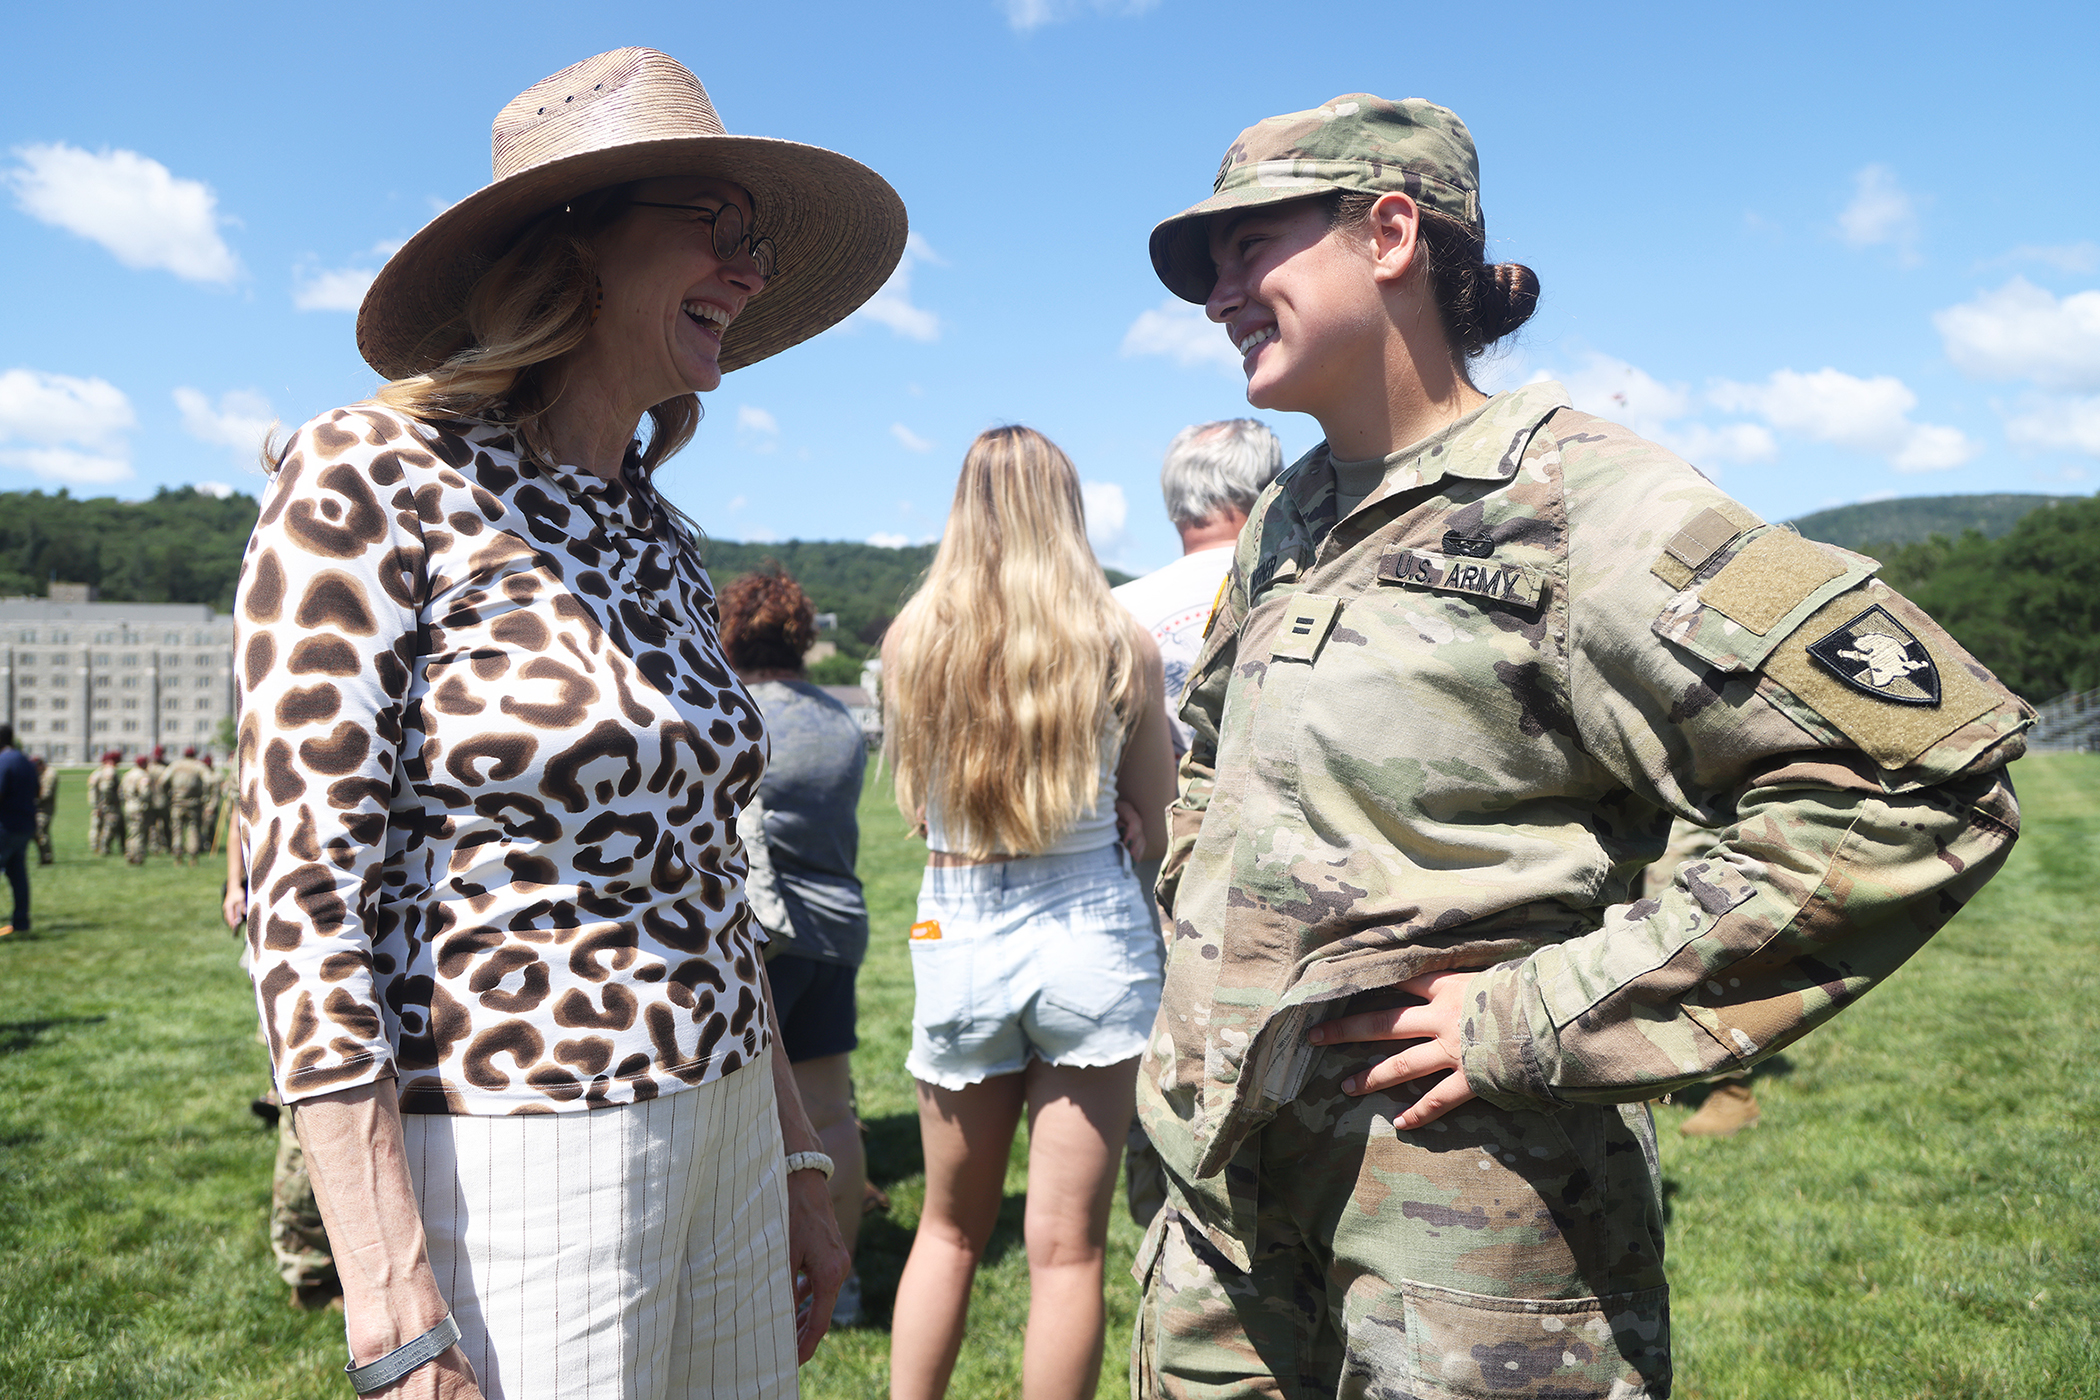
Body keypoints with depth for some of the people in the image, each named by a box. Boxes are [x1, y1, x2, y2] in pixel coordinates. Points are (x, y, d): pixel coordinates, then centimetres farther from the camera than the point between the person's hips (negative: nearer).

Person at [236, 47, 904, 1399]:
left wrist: (799, 1160, 14)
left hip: (719, 1137, 7)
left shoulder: (661, 541, 9)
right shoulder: (370, 480, -10)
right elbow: (307, 894, -15)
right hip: (509, 1171, -6)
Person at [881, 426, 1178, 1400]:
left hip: (955, 936, 2)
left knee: (950, 1228, 20)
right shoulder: (1119, 643, -6)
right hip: (1091, 932, -1)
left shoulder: (909, 639, -3)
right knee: (1066, 1245, 8)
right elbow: (1157, 830, 2)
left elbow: (913, 800, 9)